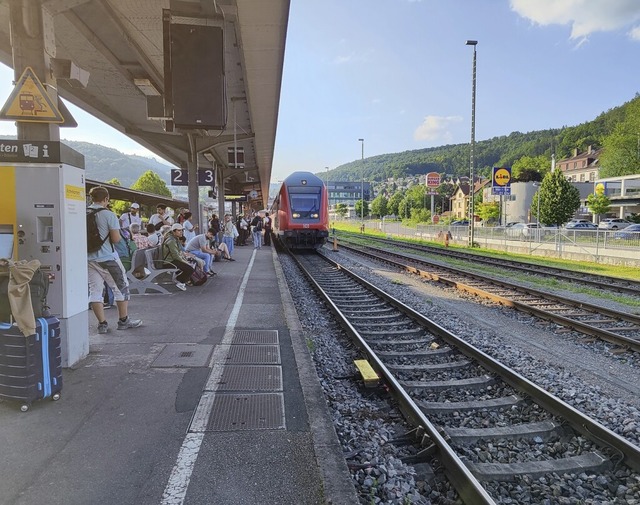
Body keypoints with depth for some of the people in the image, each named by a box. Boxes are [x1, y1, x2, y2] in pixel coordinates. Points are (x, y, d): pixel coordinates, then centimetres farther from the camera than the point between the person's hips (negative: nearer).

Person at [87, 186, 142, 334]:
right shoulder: (109, 215, -11)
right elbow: (116, 239, -14)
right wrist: (117, 234, 7)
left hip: (89, 258, 5)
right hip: (107, 258, -4)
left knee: (94, 291, 9)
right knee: (121, 288, 10)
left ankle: (102, 323, 10)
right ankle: (124, 320, 18)